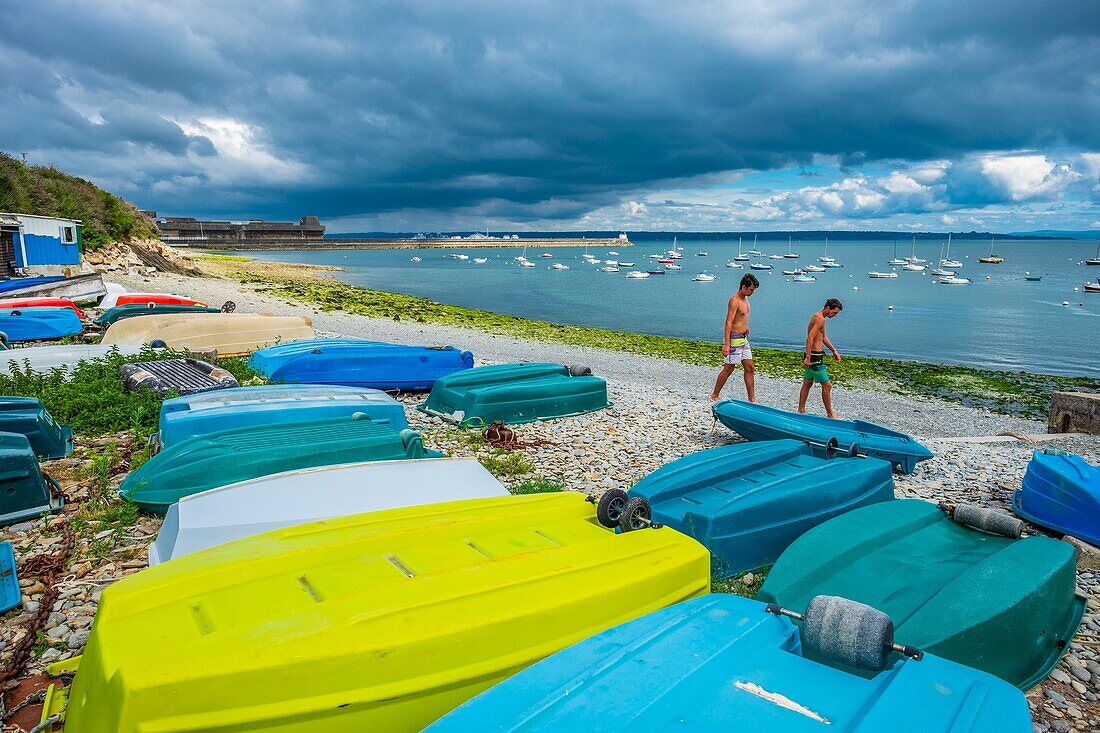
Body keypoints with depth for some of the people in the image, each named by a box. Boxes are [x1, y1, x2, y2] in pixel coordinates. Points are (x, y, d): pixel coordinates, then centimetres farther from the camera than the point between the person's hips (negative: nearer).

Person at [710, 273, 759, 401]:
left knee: (749, 368, 7)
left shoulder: (745, 298, 10)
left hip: (743, 339, 9)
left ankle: (752, 399, 12)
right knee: (729, 368, 0)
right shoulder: (734, 300, -18)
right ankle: (714, 396, 13)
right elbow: (728, 323, -24)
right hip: (734, 338, -9)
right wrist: (726, 344, -28)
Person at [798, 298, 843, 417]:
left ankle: (801, 410, 22)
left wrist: (834, 351, 24)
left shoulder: (817, 316, 15)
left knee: (807, 384, 16)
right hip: (815, 356, -11)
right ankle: (830, 413, 7)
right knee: (827, 385, -2)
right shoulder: (820, 319, -17)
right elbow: (810, 337, -26)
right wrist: (807, 357, -29)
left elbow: (823, 337, 25)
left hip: (812, 355, 11)